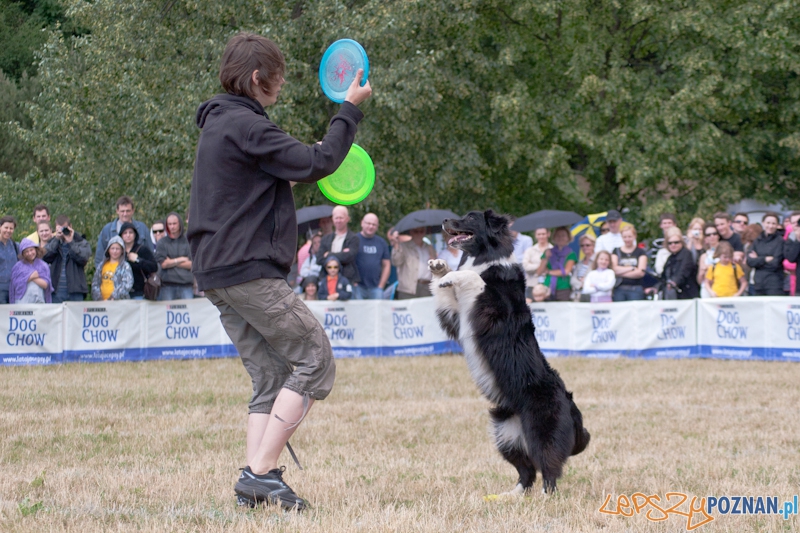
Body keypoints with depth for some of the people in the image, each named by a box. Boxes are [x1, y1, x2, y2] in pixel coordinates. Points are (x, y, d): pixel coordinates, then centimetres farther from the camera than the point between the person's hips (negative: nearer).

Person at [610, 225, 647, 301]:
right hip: (619, 289, 2)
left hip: (635, 289, -2)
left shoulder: (641, 252, 6)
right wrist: (631, 268, -6)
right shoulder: (616, 251, 12)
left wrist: (621, 273, -4)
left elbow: (641, 272, -5)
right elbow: (614, 269, -2)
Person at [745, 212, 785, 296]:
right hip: (758, 284, 4)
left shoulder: (780, 241, -2)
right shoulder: (757, 241, 12)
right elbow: (750, 262, 3)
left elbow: (775, 263, -8)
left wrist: (758, 260, 1)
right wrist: (765, 259, -9)